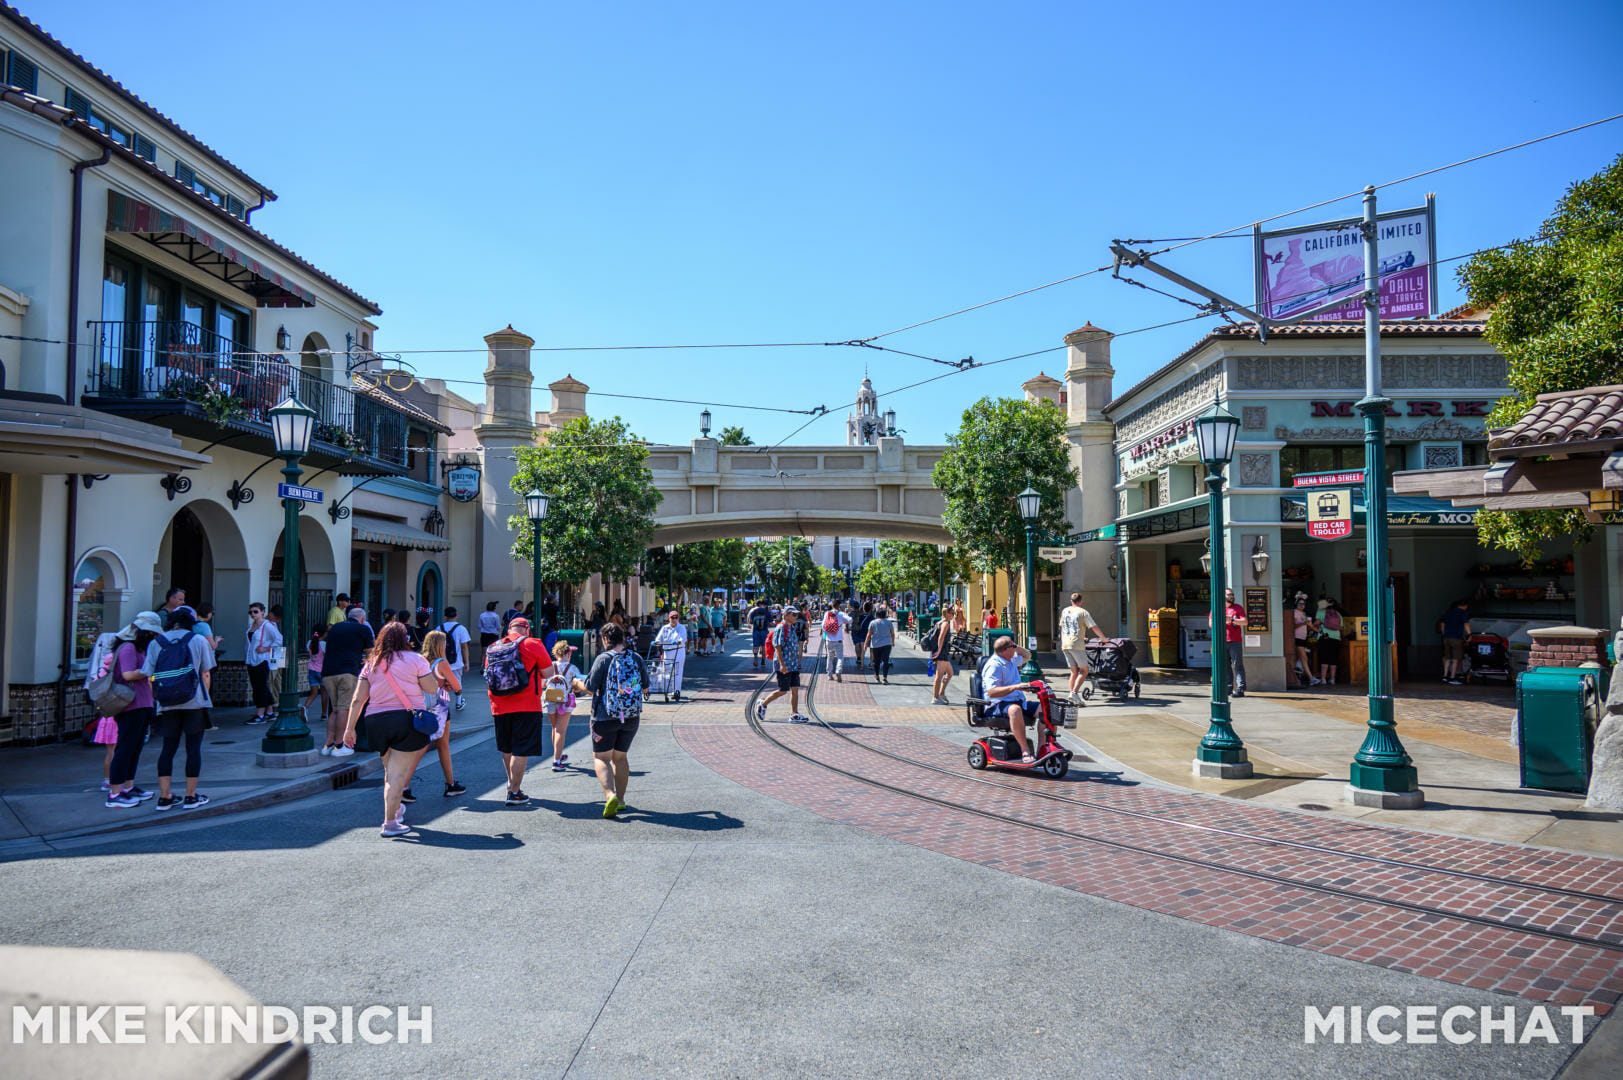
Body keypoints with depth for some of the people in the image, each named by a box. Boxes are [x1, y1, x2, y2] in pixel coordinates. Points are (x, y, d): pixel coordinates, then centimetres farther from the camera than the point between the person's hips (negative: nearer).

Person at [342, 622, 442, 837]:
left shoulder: (371, 664, 10)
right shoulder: (414, 659, -1)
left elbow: (358, 699, 6)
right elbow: (432, 689, -3)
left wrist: (349, 728, 8)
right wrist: (432, 675, 17)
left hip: (376, 721, 4)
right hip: (407, 720, -4)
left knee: (390, 771, 21)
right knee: (397, 774, -3)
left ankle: (395, 809, 35)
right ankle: (390, 823, -4)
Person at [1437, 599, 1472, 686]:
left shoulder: (1448, 612, 15)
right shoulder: (1464, 613, -4)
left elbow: (1442, 624, 18)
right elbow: (1466, 624, -15)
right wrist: (1469, 634, -9)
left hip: (1446, 638, 6)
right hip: (1457, 638, -6)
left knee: (1447, 658, 14)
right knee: (1456, 659, -1)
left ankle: (1445, 675, 14)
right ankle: (1452, 678, -3)